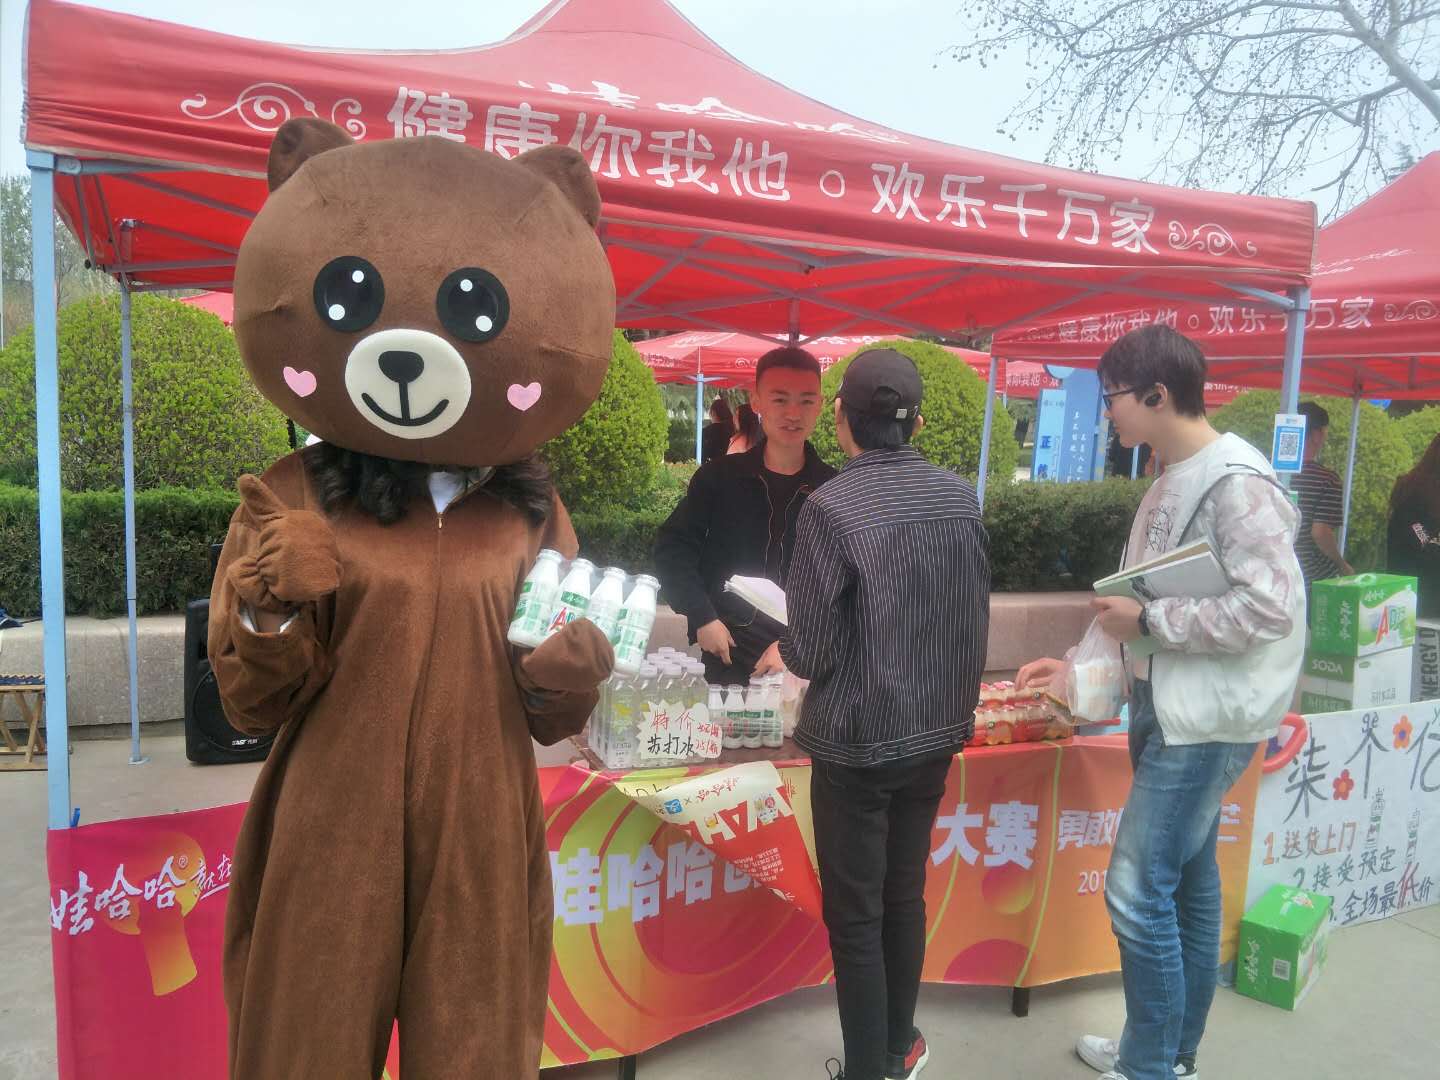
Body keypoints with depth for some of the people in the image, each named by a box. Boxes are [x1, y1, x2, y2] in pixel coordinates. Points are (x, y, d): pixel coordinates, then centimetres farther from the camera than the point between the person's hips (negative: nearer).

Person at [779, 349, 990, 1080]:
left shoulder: (831, 508, -19)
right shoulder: (960, 499, -2)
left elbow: (812, 652, -17)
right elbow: (976, 624, 6)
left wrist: (782, 650, 4)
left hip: (857, 742, -6)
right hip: (935, 733, 6)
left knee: (854, 915, 9)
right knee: (905, 896, 22)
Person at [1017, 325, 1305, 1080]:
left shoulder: (1236, 482, -17)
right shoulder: (1170, 482, 11)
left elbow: (1273, 607, -24)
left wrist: (1149, 621, -18)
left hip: (1208, 717, -9)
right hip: (1167, 707, 9)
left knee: (1138, 892, -4)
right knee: (1188, 886, 17)